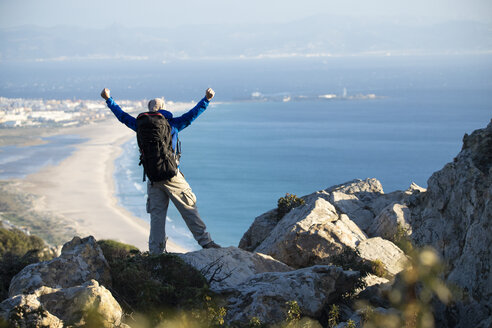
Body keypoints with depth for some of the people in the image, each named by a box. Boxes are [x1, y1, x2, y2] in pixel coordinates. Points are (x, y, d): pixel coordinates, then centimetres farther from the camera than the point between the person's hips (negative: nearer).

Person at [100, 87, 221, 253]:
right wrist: (206, 99, 3)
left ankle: (156, 251, 6)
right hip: (172, 176, -3)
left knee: (157, 215, 7)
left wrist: (108, 99, 25)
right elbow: (192, 114, 0)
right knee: (189, 210, 1)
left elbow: (123, 116, 16)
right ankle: (205, 242, 0)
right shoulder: (173, 124, 0)